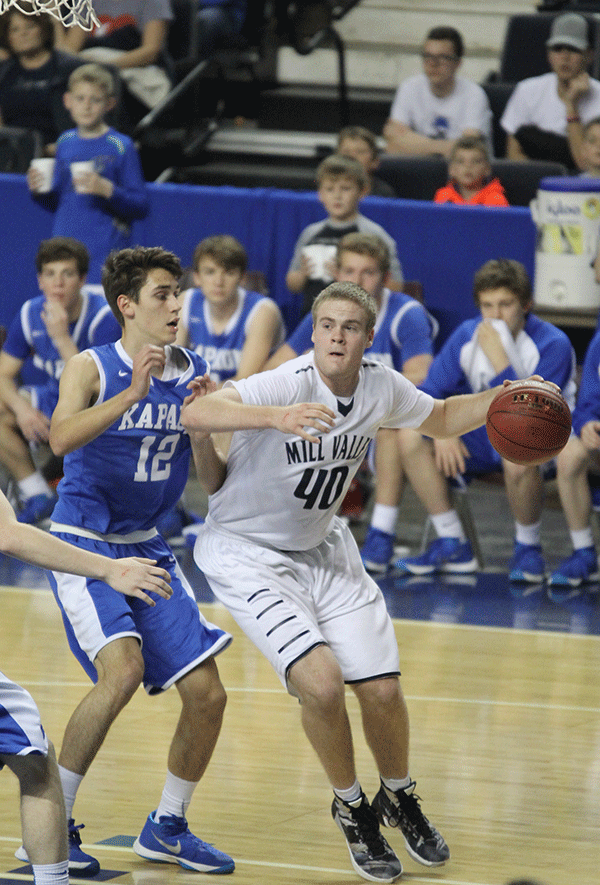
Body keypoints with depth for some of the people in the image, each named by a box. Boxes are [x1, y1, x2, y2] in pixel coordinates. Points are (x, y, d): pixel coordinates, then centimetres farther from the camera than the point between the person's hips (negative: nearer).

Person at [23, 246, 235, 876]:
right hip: (82, 543, -6)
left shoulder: (192, 374, 3)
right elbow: (61, 438, -31)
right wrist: (132, 394, -39)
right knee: (123, 668, -28)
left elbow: (212, 483, 3)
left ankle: (167, 828, 21)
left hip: (145, 546, 6)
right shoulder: (92, 368, -12)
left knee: (207, 694, 0)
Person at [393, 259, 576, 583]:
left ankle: (528, 548, -13)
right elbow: (430, 392, 0)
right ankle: (453, 546, -7)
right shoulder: (467, 335, -5)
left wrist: (499, 360, -34)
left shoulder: (552, 345, -20)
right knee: (410, 435, -15)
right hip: (485, 435, 6)